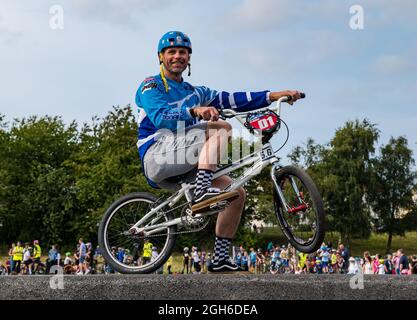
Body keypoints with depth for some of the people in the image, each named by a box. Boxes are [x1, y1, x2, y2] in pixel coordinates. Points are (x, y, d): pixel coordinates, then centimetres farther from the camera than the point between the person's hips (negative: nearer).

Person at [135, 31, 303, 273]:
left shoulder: (194, 92, 24)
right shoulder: (150, 86, 3)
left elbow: (233, 100, 14)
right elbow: (161, 117, -18)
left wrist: (272, 96, 3)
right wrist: (195, 111, -36)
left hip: (183, 167, 7)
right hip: (157, 155, -7)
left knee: (238, 193, -1)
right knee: (221, 128, -23)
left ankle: (221, 260, 3)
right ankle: (202, 193, -37)